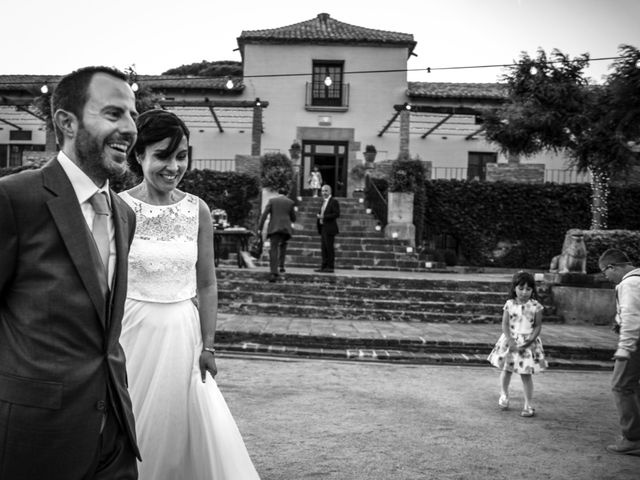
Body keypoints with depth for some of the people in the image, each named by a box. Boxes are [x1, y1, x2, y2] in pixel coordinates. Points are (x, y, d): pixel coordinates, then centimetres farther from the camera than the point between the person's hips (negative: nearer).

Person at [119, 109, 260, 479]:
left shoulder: (198, 210, 1)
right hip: (134, 333, -3)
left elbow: (207, 285, 5)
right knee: (132, 435, 9)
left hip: (184, 334, 3)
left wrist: (208, 346, 2)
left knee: (190, 430, 9)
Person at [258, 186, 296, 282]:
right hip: (286, 228, 1)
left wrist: (260, 228, -4)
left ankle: (274, 273, -17)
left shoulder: (272, 200, 6)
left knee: (273, 250, -4)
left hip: (274, 228, -1)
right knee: (283, 245, 29)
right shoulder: (291, 202, 9)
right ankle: (281, 265, 18)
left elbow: (264, 215, -4)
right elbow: (293, 219, 13)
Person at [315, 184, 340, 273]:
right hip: (323, 228, 8)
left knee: (329, 248, -6)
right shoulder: (324, 202, 19)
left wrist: (324, 217, -19)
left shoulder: (334, 202, -8)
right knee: (323, 248, 9)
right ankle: (324, 266, 13)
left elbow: (337, 214, -18)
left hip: (329, 228, -8)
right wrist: (319, 217, 8)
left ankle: (330, 267, -2)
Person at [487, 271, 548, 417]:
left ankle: (528, 404, 9)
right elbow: (505, 325, -5)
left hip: (528, 343, -1)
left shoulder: (535, 306, -5)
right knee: (506, 369, 13)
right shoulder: (510, 304, -3)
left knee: (526, 374, -1)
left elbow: (538, 326, -4)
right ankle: (504, 395, 38)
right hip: (510, 341, 2)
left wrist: (529, 340, -16)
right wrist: (510, 340, -17)